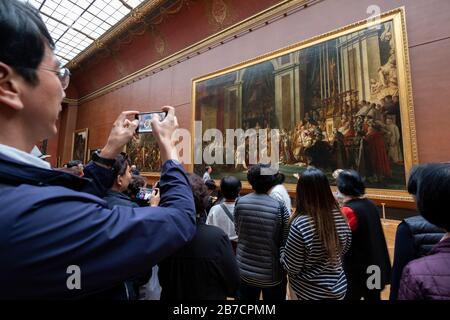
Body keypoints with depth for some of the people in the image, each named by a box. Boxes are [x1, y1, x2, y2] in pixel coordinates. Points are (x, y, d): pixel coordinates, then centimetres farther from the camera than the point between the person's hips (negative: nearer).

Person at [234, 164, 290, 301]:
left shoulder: (239, 202, -14)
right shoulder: (279, 207, -21)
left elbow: (238, 232, 0)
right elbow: (286, 242, -10)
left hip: (245, 271, 2)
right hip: (272, 274, -1)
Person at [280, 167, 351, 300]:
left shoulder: (300, 224, -31)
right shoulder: (339, 215, -14)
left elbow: (291, 267, -20)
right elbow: (345, 247, 5)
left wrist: (282, 250, -3)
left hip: (309, 292, -4)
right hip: (338, 287, 5)